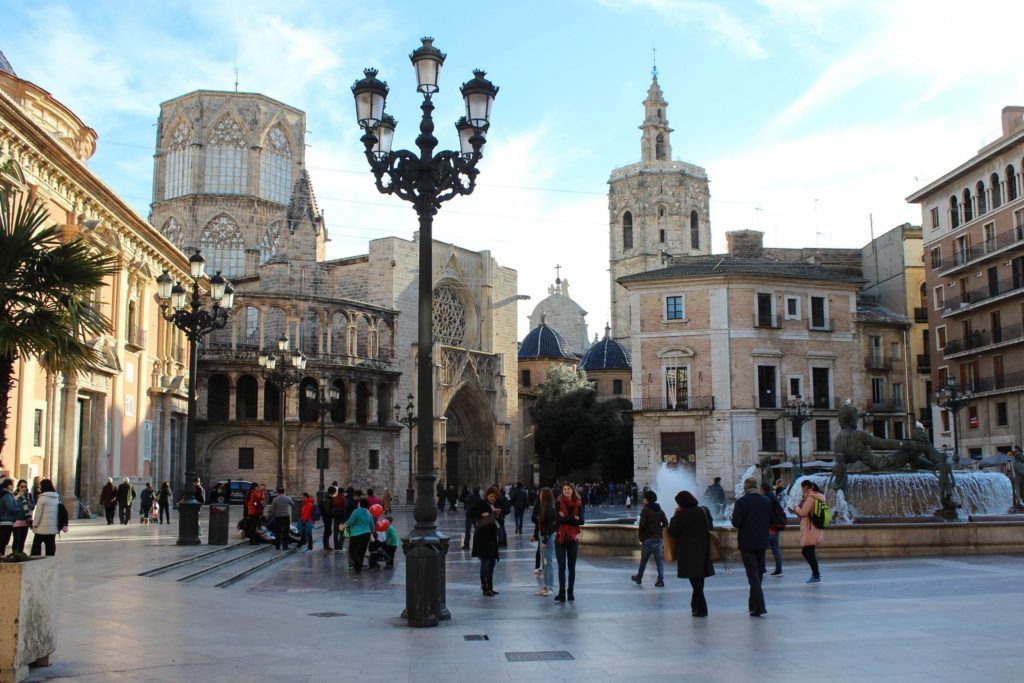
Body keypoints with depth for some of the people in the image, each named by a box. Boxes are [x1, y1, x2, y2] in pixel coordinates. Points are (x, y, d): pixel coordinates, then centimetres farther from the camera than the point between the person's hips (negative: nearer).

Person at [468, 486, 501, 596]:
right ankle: (485, 588, -2)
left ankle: (490, 587, 19)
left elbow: (498, 519, 21)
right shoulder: (482, 504, -9)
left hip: (492, 537, 8)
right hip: (482, 537, -8)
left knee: (492, 562, 11)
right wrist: (481, 515, -25)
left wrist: (498, 513, 0)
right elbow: (468, 513, -15)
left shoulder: (495, 505, 14)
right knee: (485, 562, -6)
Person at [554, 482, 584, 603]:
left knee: (571, 566, 9)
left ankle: (570, 592, 17)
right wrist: (573, 519, -12)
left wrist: (565, 518, -12)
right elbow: (558, 519, -14)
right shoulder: (559, 503, -1)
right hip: (560, 537, -2)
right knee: (561, 566, -4)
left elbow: (581, 521, -7)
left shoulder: (578, 504, 4)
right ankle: (562, 593, -4)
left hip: (573, 538, 2)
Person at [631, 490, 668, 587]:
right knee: (659, 560, 4)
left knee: (643, 559, 11)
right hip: (658, 538, 4)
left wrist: (639, 533, -1)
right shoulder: (660, 511, 7)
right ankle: (660, 579, -3)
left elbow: (642, 524, -17)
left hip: (647, 539, -4)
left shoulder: (645, 510, -10)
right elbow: (665, 523, 2)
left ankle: (639, 577, 25)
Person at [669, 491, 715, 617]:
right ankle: (696, 605, 27)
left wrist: (675, 515, -3)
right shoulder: (705, 510, 3)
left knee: (696, 582, -2)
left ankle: (701, 609, -1)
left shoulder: (682, 515, -17)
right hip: (704, 551, 7)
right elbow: (711, 527, 14)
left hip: (689, 553, -7)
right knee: (699, 582, 18)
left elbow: (671, 530, -10)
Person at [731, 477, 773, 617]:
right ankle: (754, 603, 28)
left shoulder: (741, 502, -12)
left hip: (746, 542, -4)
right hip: (762, 542, 4)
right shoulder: (767, 501, 1)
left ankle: (759, 606, -13)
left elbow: (735, 522, -14)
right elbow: (771, 522, 5)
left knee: (752, 574, -4)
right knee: (758, 573, 17)